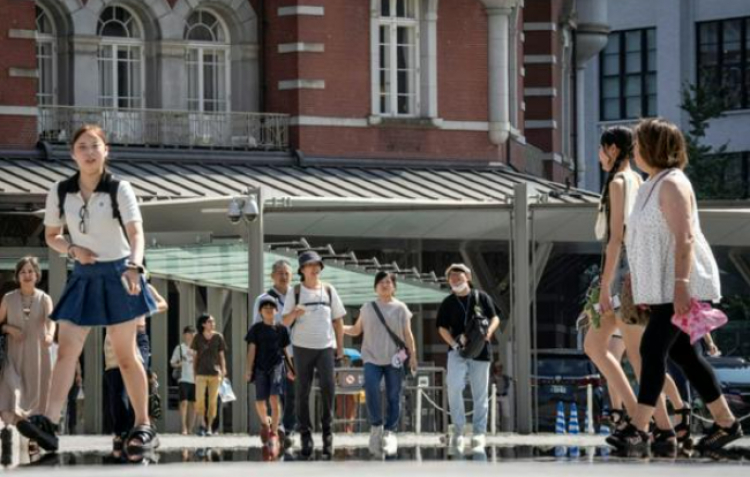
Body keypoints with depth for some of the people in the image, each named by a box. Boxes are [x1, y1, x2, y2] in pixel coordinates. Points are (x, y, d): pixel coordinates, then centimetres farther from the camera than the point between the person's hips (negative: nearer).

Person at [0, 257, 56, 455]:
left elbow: (50, 320, -19)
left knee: (36, 396, 5)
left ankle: (33, 439, 15)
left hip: (37, 355, 1)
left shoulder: (44, 299, -1)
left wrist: (50, 335, -41)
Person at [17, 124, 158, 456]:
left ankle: (143, 426, 9)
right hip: (84, 277, 3)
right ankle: (49, 422, -22)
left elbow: (136, 232, -21)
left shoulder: (119, 190, -9)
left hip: (117, 275, -3)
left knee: (125, 355, 1)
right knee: (66, 350, -11)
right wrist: (72, 250, -10)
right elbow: (51, 236, 11)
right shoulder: (60, 192, 1)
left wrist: (134, 266, -39)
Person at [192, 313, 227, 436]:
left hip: (215, 372, 0)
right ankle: (202, 424, 3)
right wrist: (194, 371, 5)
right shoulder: (198, 338, 3)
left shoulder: (218, 337, 4)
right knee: (199, 400, -9)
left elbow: (221, 355, 7)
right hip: (201, 373, 0)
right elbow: (195, 356, 8)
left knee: (213, 401, 2)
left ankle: (209, 426, 10)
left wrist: (223, 370, 0)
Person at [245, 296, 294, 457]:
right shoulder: (256, 329, 3)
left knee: (274, 398, -15)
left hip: (277, 365, -1)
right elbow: (252, 349, 0)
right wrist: (249, 369, -6)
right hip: (261, 367, 1)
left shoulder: (281, 329, 6)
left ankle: (273, 434, -10)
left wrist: (290, 369, 17)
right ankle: (264, 424, 36)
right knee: (260, 402, 3)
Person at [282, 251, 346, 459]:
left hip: (326, 347, 1)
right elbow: (285, 322, -1)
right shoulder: (295, 292, 3)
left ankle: (327, 431, 0)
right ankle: (305, 433, 8)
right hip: (302, 347, -1)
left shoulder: (328, 290, 10)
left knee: (328, 387, -13)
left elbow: (338, 320, 15)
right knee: (303, 391, 1)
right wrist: (294, 313, -23)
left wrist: (340, 346, 11)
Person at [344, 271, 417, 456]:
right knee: (371, 390, -18)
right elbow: (356, 330, 15)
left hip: (394, 359, 0)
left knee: (393, 397, 1)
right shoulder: (367, 308, 10)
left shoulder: (400, 308, 6)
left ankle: (389, 433, 9)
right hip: (372, 358, 0)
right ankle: (376, 426, -2)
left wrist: (412, 355, 0)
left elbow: (407, 334, 6)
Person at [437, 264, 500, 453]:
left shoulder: (482, 297, 6)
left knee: (480, 394, 5)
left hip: (480, 351, 1)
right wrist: (453, 343, -12)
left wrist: (489, 331, -12)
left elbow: (495, 318, 9)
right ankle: (458, 430, -8)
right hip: (457, 352, -1)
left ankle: (479, 434, 13)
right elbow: (442, 327, 5)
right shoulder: (447, 303, 7)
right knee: (454, 387, -20)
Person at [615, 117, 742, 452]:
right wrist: (645, 291, 23)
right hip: (664, 287, 10)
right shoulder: (654, 183, 17)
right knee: (682, 353, 11)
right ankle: (725, 422, 18)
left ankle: (639, 428, -18)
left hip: (683, 286, -10)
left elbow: (684, 238, -22)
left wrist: (680, 285, -29)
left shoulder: (672, 184, -14)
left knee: (652, 347, -15)